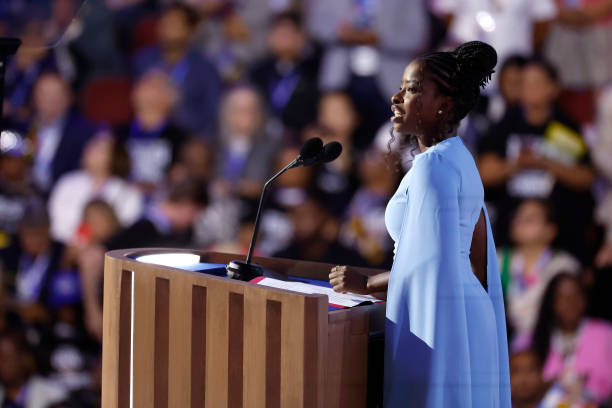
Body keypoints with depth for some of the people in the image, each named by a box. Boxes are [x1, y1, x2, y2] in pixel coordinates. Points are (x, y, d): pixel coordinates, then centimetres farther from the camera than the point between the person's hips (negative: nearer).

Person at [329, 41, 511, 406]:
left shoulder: (434, 165, -14)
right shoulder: (462, 162, 15)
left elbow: (433, 262, -19)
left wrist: (366, 285, -7)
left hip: (437, 329, -10)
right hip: (470, 319, 10)